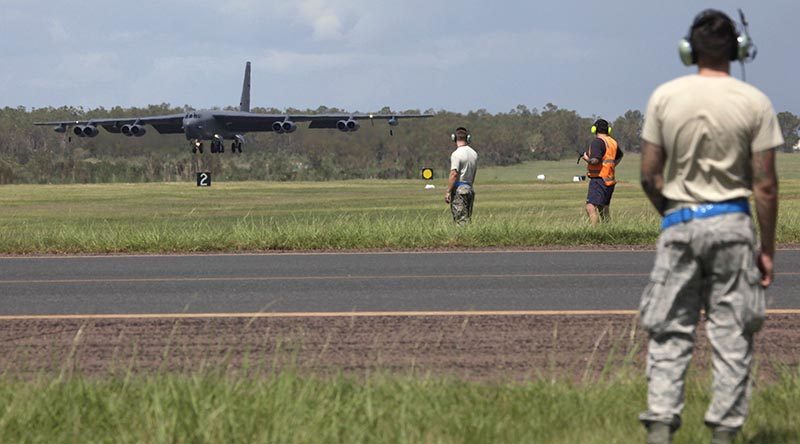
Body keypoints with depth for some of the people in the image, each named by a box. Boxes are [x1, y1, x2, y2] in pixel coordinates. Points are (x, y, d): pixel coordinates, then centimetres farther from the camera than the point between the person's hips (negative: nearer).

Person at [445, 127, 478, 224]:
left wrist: (448, 192, -15)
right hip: (470, 188, 7)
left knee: (461, 219, -8)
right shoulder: (474, 154, 9)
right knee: (467, 218, 11)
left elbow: (454, 174, -19)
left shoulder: (456, 154, -14)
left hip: (459, 190, -7)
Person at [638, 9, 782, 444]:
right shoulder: (754, 103, -4)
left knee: (668, 334, 6)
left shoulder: (664, 97, -1)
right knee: (732, 337, 5)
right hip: (732, 224, -1)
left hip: (679, 225, 1)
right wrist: (767, 249, 4)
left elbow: (649, 175, 1)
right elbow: (765, 185, -4)